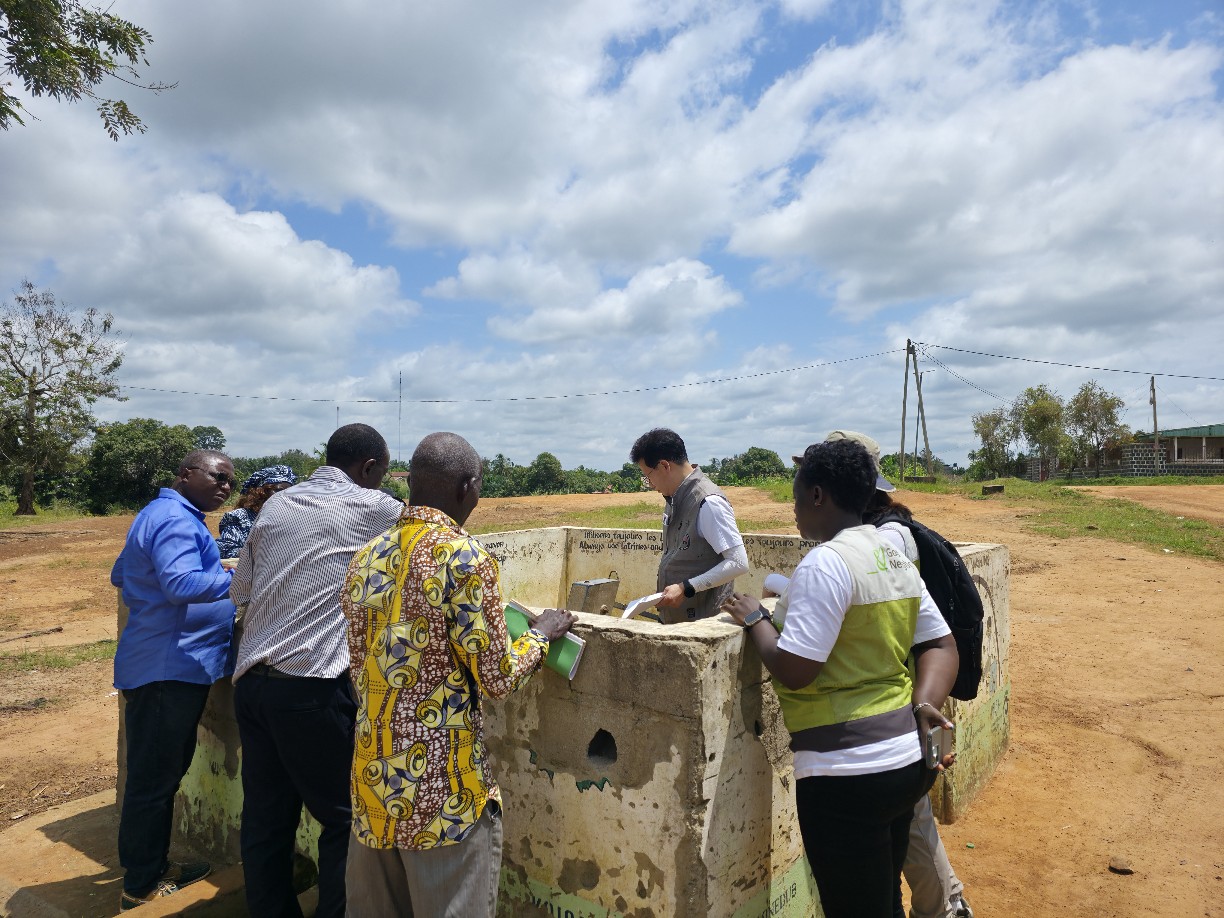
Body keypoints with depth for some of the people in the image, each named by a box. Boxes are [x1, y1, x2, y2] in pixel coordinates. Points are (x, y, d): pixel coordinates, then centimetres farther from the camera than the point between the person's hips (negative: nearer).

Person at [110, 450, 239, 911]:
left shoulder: (158, 514, 18)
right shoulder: (176, 519, -17)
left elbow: (120, 575, 30)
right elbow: (182, 583, -33)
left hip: (166, 666, 11)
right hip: (169, 669, -11)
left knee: (161, 775, 19)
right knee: (154, 781, 1)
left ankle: (154, 867, 32)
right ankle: (141, 888, 14)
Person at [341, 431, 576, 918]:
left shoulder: (367, 558, 4)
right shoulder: (465, 556, -17)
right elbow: (498, 678, -14)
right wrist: (541, 632, 3)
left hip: (372, 777, 7)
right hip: (443, 787, -7)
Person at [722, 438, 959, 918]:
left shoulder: (824, 563, -20)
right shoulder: (895, 557, 8)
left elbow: (792, 671, -23)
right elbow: (941, 645, 9)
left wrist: (755, 619, -7)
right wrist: (924, 703, -5)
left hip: (849, 775, -9)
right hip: (908, 760, 9)